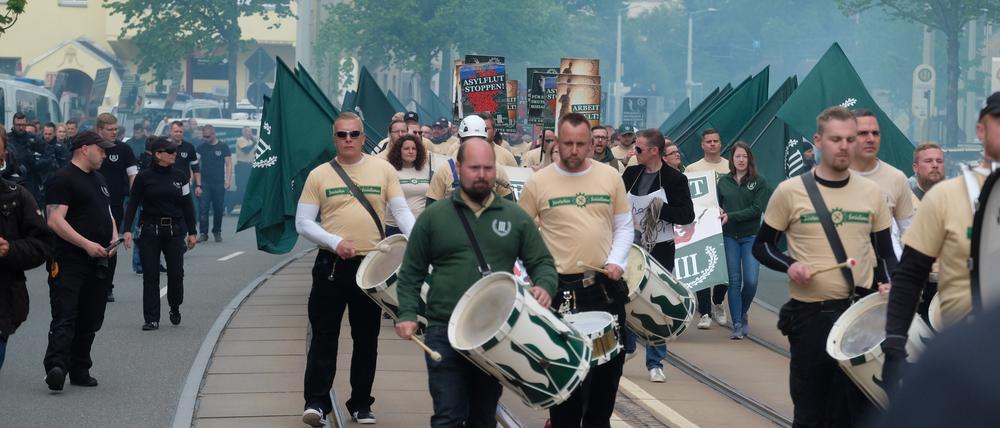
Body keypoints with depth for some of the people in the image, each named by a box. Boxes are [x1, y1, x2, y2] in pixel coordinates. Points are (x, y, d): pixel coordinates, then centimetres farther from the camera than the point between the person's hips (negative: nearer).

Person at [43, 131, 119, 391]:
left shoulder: (99, 179, 21)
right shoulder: (62, 180, -9)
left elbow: (108, 214, 27)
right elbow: (55, 221, -18)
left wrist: (114, 238, 6)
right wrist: (87, 244, -23)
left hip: (98, 263, 8)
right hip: (69, 262, -8)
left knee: (90, 321, 11)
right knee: (65, 318, -16)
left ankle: (80, 370, 19)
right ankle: (56, 367, -24)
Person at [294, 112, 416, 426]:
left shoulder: (383, 170, 2)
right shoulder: (319, 175, 1)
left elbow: (401, 212, -1)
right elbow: (303, 223, 0)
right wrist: (335, 242, -16)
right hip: (331, 266, -1)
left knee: (366, 339, 10)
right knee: (324, 336, -1)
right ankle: (316, 403, 1)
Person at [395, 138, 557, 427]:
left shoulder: (516, 218, 6)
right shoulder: (433, 217, 3)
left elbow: (542, 262, 8)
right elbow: (411, 272, 7)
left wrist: (544, 287, -13)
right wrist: (408, 314, -6)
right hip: (445, 333, -2)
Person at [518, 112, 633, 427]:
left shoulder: (610, 177, 3)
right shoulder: (538, 182, -3)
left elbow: (624, 226, 10)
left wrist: (616, 262, -6)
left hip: (606, 286, 3)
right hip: (561, 289, -3)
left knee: (610, 363, 10)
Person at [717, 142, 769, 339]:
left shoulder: (759, 181, -1)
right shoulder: (723, 181, 6)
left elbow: (757, 209, -9)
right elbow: (717, 205, 11)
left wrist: (731, 216, -16)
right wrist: (718, 213, -12)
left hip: (751, 236, -1)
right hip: (729, 237, 1)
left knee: (751, 281, -7)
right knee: (734, 280, -1)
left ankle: (743, 314, 20)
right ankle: (737, 325, 5)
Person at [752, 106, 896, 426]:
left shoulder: (871, 193, 5)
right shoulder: (790, 191, -4)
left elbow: (884, 252, 12)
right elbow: (762, 246, 4)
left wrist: (888, 284, -7)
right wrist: (789, 266, -15)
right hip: (809, 315, -2)